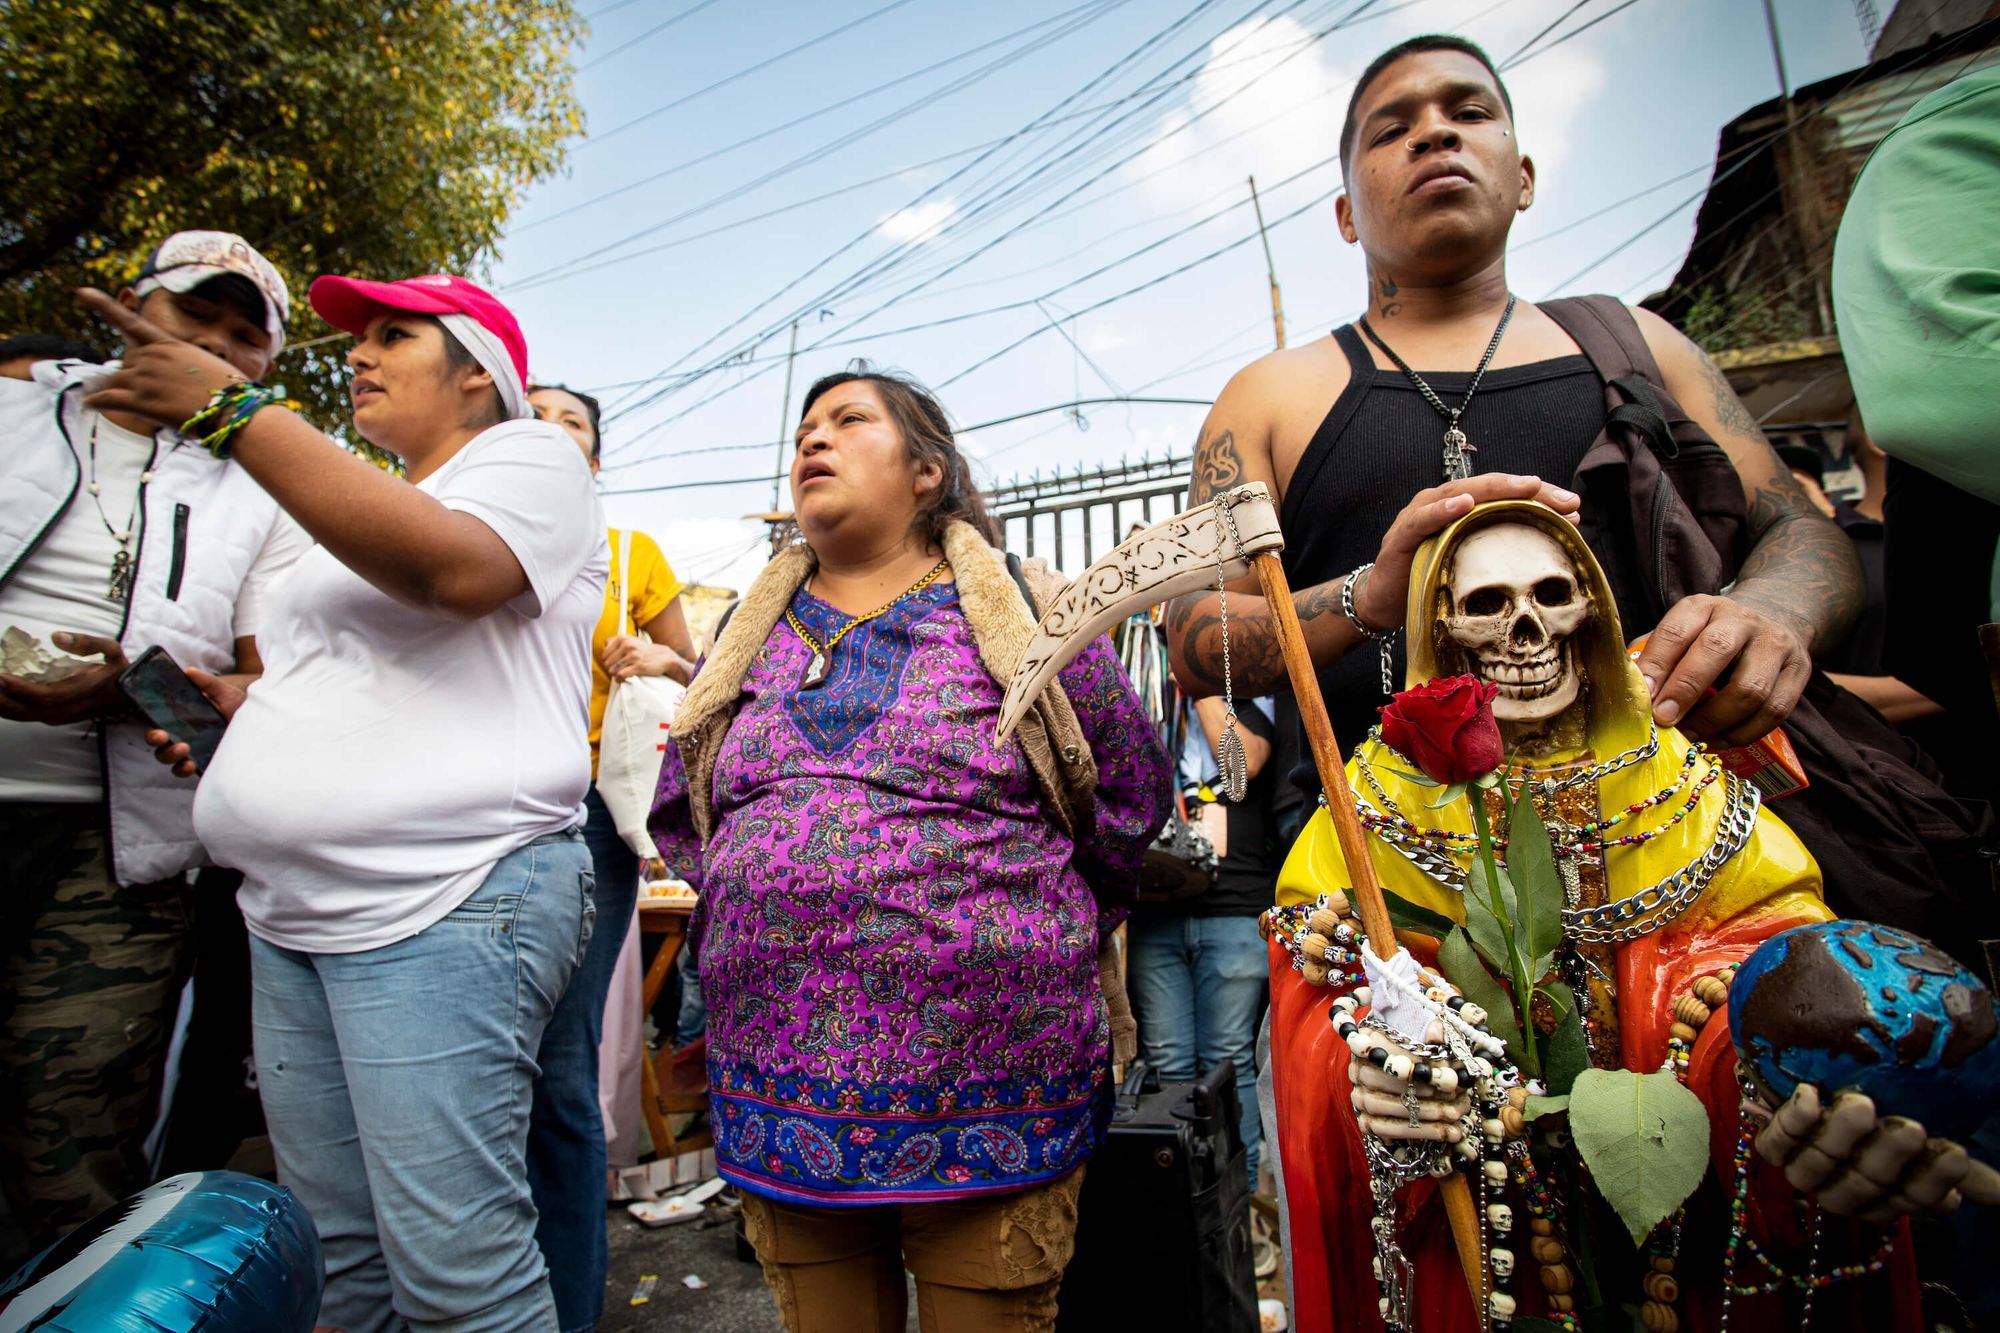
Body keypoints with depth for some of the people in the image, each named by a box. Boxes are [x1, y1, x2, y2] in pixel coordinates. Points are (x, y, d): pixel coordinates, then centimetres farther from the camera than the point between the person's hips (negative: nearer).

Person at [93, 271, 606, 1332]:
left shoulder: (527, 458, 1)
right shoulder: (367, 504, 27)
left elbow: (452, 567, -23)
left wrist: (230, 411, -18)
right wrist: (244, 703, 15)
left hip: (446, 905, -9)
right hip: (295, 914, 9)